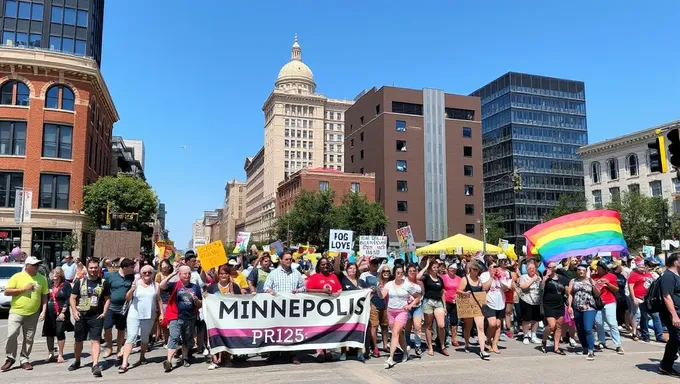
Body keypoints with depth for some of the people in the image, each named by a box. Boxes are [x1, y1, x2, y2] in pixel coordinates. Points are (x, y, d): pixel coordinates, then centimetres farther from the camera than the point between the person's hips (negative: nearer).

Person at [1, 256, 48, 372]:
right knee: (11, 335, -10)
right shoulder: (17, 276, -3)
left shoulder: (42, 279, 5)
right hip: (16, 312, -2)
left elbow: (44, 296, 8)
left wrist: (43, 311, 0)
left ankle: (24, 360, 19)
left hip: (33, 314, 2)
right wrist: (23, 289, -16)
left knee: (29, 339, 7)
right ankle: (10, 358, 9)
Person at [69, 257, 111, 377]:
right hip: (81, 316, 2)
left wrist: (104, 312, -3)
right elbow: (73, 298, 6)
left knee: (95, 340, -13)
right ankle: (77, 361, 37)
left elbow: (107, 299, 7)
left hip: (96, 316, -2)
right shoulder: (80, 282, 3)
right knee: (78, 340, 15)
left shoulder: (103, 283, 2)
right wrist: (74, 311, -8)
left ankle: (95, 365, -17)